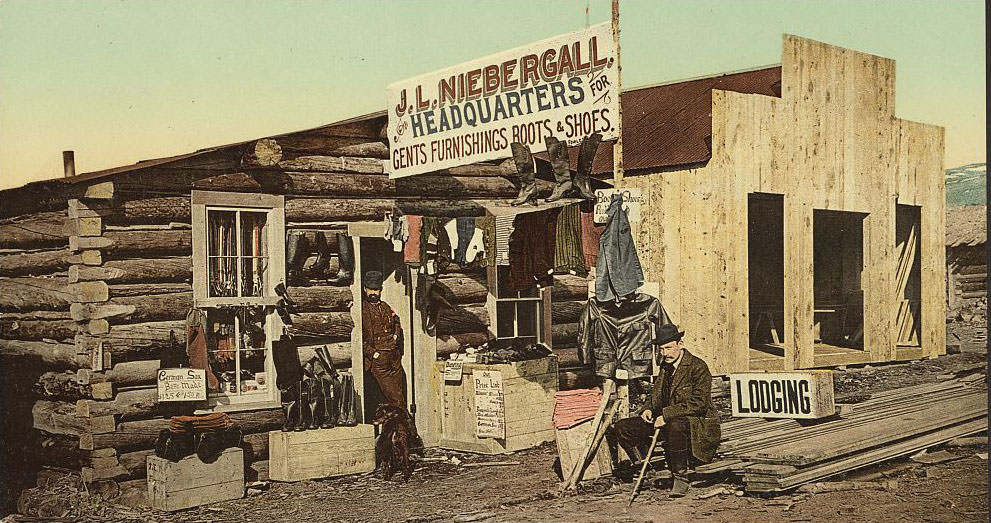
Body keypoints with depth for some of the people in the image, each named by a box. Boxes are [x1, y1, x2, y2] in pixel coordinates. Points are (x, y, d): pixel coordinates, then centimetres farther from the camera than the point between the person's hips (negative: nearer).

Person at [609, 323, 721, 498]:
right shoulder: (665, 366, 12)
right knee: (621, 428, -5)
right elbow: (656, 394, 24)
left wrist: (666, 415, -25)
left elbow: (698, 404, -21)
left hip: (696, 423, -8)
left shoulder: (698, 367, -12)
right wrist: (648, 409, 1)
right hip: (665, 421, 8)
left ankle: (680, 478, -25)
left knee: (675, 427, -44)